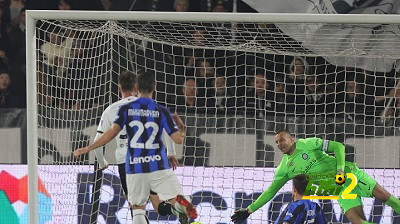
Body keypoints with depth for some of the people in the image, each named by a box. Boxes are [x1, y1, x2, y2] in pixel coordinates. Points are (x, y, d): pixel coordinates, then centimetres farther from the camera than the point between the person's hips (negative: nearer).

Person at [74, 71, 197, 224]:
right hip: (158, 165, -1)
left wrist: (87, 149, -6)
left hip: (135, 167, 1)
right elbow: (178, 139, -2)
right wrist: (181, 127, 22)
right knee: (178, 201, -3)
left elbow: (112, 132, -10)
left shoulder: (126, 109, 2)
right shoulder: (161, 111, 2)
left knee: (138, 210, 11)